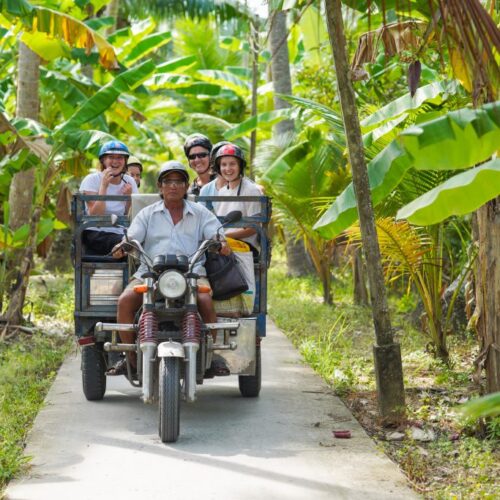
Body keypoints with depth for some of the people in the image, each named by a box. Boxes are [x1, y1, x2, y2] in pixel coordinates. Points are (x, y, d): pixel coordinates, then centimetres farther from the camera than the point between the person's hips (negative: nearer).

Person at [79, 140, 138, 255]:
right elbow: (95, 215, -14)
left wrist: (129, 197, -8)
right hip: (94, 234, -5)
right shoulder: (92, 180, -2)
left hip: (119, 234, 5)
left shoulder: (129, 182, 10)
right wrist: (104, 185, -15)